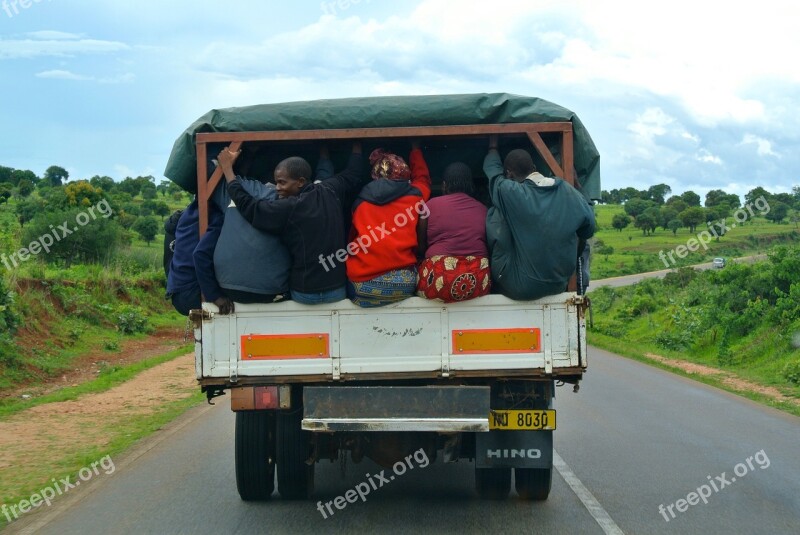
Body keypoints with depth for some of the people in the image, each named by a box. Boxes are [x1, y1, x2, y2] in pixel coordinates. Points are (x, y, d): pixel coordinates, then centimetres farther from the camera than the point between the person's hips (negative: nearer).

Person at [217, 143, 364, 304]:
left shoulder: (288, 208, -18)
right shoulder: (330, 191, -2)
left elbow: (246, 205, -11)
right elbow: (353, 175, 16)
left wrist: (227, 166, -3)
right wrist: (357, 145, 32)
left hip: (306, 293, -5)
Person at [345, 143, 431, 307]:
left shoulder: (360, 203, 8)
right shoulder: (413, 196, 7)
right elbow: (423, 178, 30)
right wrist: (415, 150, 48)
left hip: (361, 285, 1)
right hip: (403, 283, -1)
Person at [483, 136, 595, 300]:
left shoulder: (510, 193, -14)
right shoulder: (569, 193, -3)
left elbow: (493, 171, 7)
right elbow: (588, 230, 10)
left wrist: (493, 148, 28)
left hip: (519, 288, -4)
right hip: (559, 285, 4)